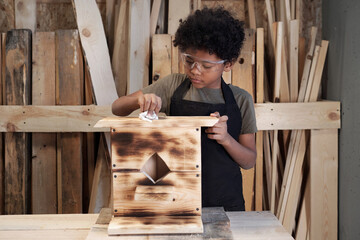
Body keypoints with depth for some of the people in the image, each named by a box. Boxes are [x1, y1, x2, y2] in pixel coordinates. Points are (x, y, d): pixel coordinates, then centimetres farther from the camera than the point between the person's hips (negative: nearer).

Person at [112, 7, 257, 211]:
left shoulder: (240, 100, -2)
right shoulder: (173, 86, -1)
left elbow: (249, 161, 1)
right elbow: (118, 108, 0)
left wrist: (226, 139, -18)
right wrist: (139, 100, -22)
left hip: (226, 202, 0)